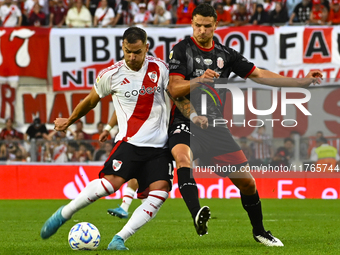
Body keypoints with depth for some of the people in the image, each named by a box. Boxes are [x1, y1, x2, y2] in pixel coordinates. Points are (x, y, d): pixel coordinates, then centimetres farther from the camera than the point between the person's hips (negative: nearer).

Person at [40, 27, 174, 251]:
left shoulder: (160, 68, 2)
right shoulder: (111, 74, -1)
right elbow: (92, 100, 16)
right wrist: (69, 121, 28)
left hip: (159, 146, 2)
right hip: (129, 141, -2)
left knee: (160, 191, -18)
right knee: (111, 182, -24)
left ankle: (119, 240, -13)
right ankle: (63, 214, -2)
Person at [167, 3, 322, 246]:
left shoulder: (226, 54, 9)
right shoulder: (181, 50, -3)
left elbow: (259, 75, 15)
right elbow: (173, 89, -11)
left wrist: (302, 82, 12)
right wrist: (199, 80, -29)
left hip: (215, 127, 4)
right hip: (186, 124, -4)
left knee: (246, 181, 3)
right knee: (183, 158, -37)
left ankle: (259, 231, 26)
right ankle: (198, 217, -54)